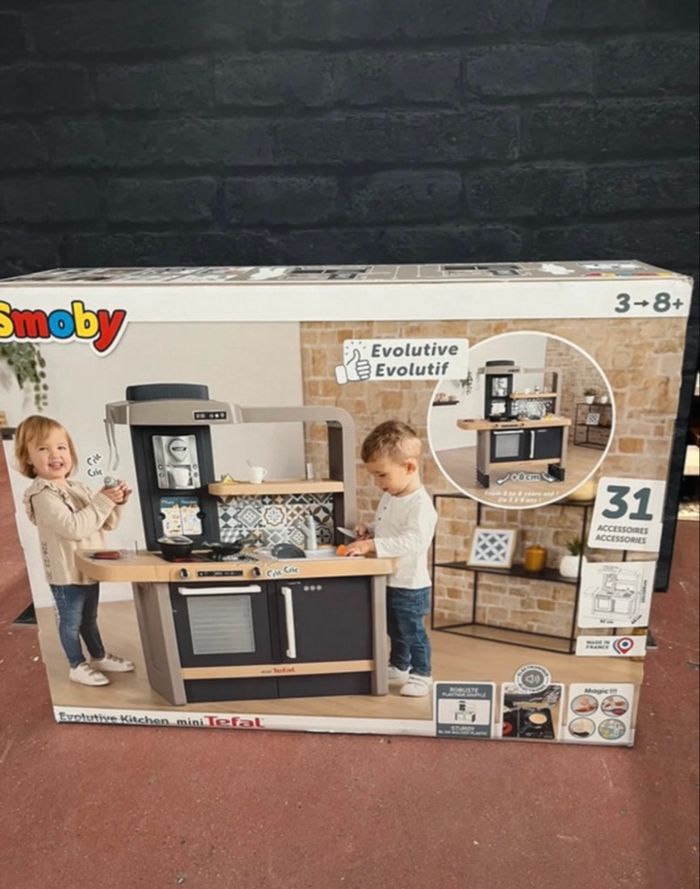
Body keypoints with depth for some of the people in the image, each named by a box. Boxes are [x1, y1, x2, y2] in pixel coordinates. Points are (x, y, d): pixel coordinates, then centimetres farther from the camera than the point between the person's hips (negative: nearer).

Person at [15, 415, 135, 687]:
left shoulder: (78, 488, 6)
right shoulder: (42, 496, -21)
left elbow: (107, 523, 9)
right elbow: (74, 527, -32)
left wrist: (115, 503, -10)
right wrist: (103, 501, -30)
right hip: (67, 573, -8)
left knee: (89, 618, 23)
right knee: (71, 622, 10)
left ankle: (99, 657, 38)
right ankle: (77, 666, 26)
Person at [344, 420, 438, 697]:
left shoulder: (420, 504, -25)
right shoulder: (389, 497, 4)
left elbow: (412, 541, -36)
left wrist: (372, 545, -40)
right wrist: (368, 530, -3)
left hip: (410, 585, -9)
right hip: (388, 581, 9)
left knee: (412, 631, 7)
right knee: (395, 631, 24)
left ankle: (422, 675, 25)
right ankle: (398, 668, 42)